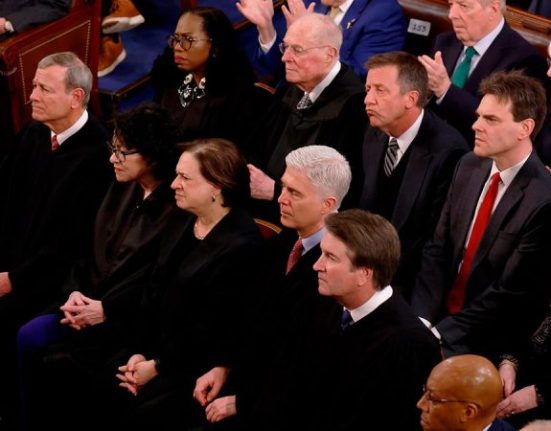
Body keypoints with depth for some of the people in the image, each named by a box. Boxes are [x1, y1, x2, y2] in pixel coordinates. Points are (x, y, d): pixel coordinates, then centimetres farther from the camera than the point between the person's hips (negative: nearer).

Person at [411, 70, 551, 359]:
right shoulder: (469, 166, 3)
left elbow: (511, 293, -18)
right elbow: (437, 250, 4)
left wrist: (439, 334, -16)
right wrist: (420, 321, -10)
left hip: (486, 346, -6)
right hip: (437, 315, 6)